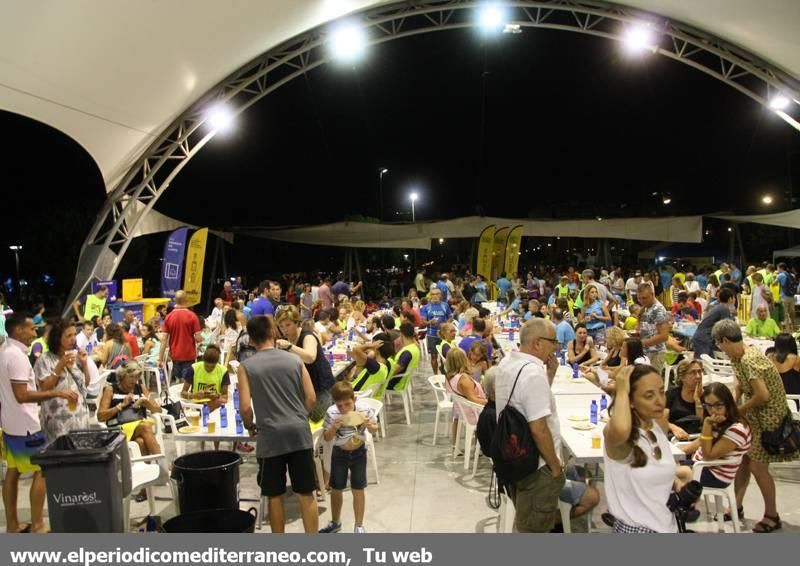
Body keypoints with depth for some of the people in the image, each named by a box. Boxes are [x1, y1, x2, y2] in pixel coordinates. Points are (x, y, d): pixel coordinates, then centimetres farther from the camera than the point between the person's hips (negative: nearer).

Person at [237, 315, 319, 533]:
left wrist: (251, 427, 12)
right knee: (306, 494, 8)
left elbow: (245, 407, -7)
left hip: (270, 436, -2)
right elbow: (311, 398, 4)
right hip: (299, 432, 2)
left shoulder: (246, 366, -1)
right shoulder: (294, 359, 5)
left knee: (275, 495, 13)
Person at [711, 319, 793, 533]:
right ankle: (736, 506, 25)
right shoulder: (738, 357, 2)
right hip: (755, 416, 9)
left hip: (769, 417, -9)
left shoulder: (749, 360, -28)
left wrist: (740, 410, -16)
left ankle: (772, 516, 15)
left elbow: (763, 395, -31)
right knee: (743, 458, 13)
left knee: (757, 466, -2)